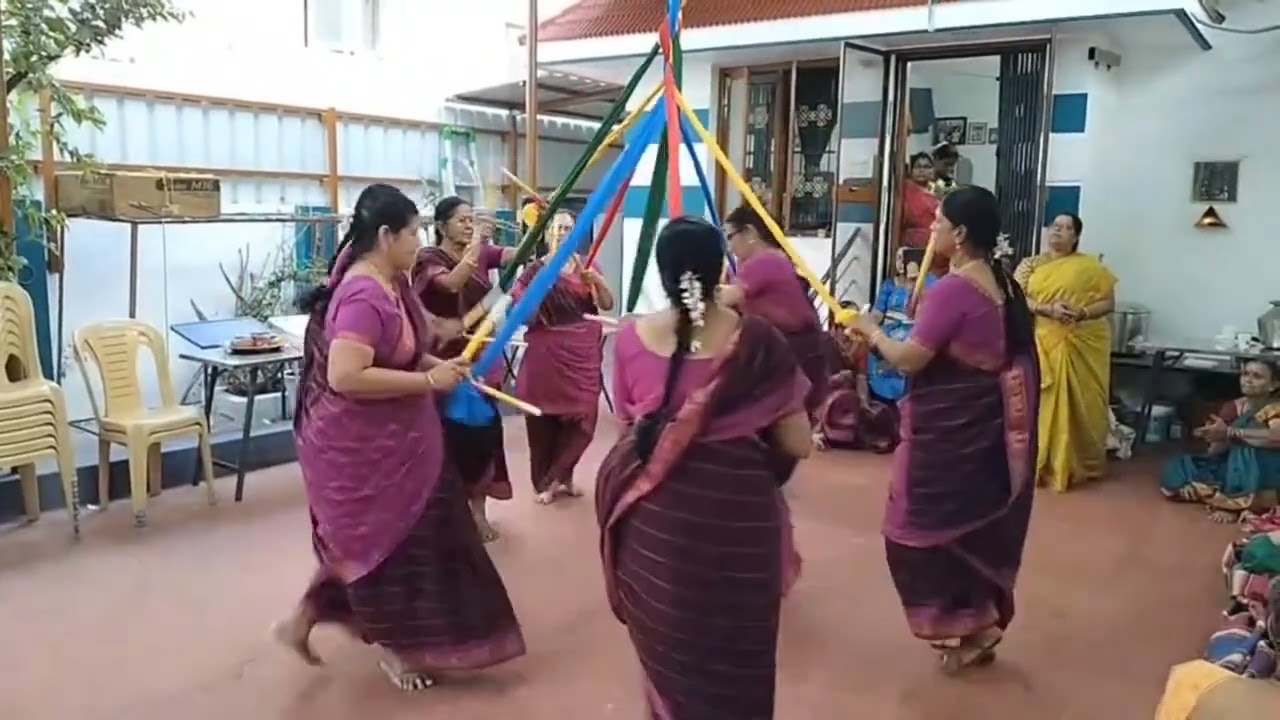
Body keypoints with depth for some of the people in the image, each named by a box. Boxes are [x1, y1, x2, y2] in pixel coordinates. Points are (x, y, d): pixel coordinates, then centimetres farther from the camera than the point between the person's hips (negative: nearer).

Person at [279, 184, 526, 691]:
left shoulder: (393, 284, 5)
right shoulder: (364, 296, -26)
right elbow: (344, 376, -35)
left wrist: (441, 366, 4)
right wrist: (429, 381, -28)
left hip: (391, 439, 10)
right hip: (360, 446, -10)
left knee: (392, 537, 22)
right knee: (384, 541, 7)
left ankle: (304, 620, 37)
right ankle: (393, 647, 30)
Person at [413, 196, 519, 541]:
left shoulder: (482, 254, 6)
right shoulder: (429, 259, -8)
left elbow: (516, 254, -11)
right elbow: (452, 282, -29)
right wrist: (476, 243, -37)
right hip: (448, 361, -5)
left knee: (485, 433, 9)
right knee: (454, 436, 1)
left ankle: (478, 510, 22)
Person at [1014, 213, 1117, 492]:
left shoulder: (1091, 266, 6)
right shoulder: (1031, 264, 8)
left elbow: (1108, 302, 3)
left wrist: (1082, 313, -16)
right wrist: (1047, 308, -18)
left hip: (1083, 345, 0)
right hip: (1042, 344, 1)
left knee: (1079, 404, 2)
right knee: (1042, 402, 0)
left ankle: (1077, 464, 13)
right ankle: (1040, 464, 8)